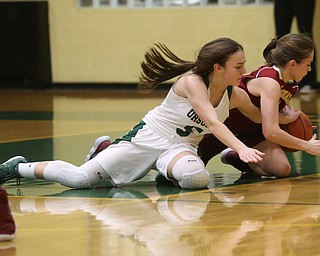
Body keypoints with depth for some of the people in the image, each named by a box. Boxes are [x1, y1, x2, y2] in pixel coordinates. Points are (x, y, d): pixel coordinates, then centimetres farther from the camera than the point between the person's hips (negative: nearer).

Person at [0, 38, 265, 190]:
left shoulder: (235, 95, -4)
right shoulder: (192, 81, -22)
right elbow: (212, 122, -33)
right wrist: (241, 148, -43)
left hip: (179, 147, 5)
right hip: (149, 137, -5)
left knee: (197, 178, -33)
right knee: (80, 178, -17)